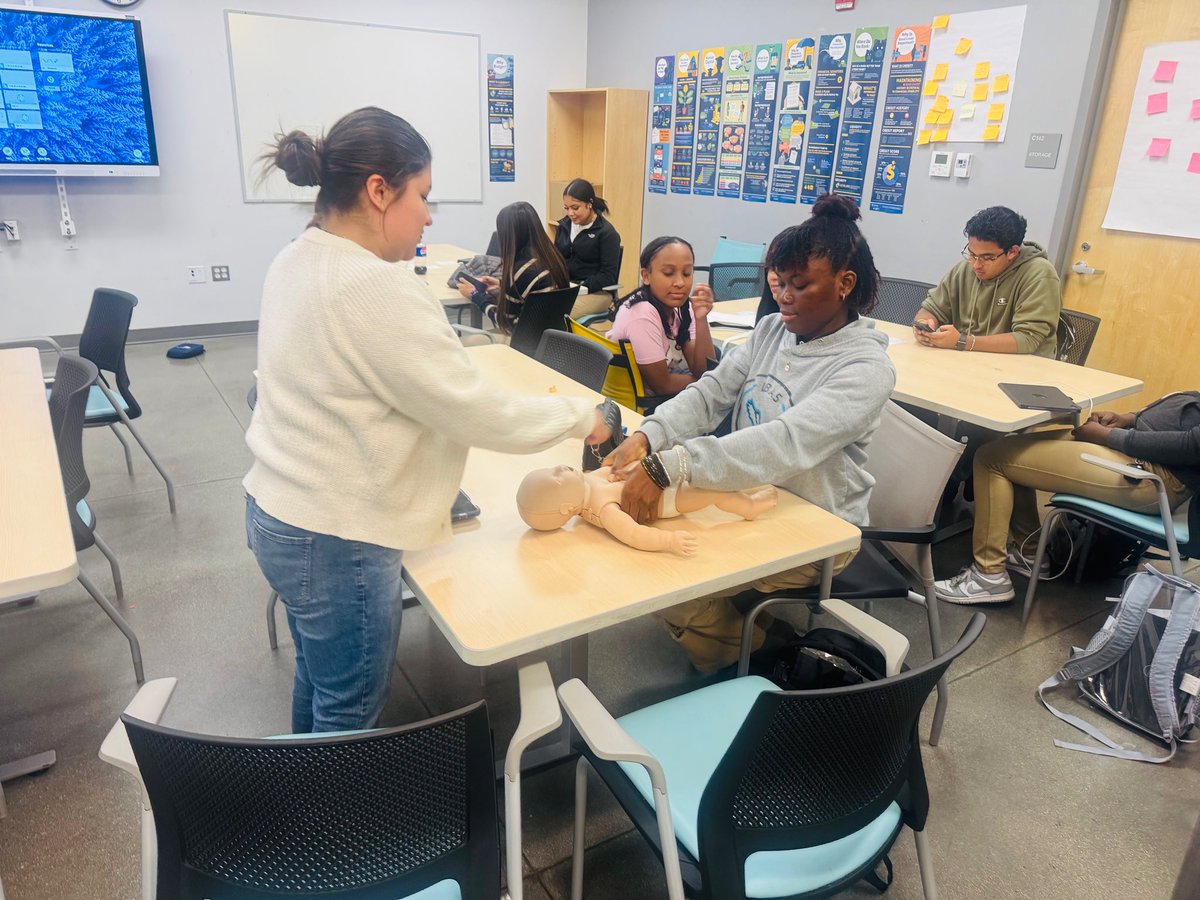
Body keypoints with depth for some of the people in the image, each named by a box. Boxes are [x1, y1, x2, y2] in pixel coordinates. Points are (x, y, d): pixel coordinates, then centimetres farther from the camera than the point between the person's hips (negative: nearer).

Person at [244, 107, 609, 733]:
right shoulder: (376, 288, -25)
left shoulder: (295, 262, 4)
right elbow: (482, 415, -23)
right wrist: (581, 416, -9)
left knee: (318, 684, 28)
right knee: (350, 713, 12)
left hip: (276, 515, 9)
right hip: (336, 542, -9)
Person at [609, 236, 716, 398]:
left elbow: (703, 371, -8)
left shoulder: (681, 307, -3)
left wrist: (700, 319, -20)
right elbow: (662, 385, -22)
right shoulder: (642, 314, -25)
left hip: (674, 396, 7)